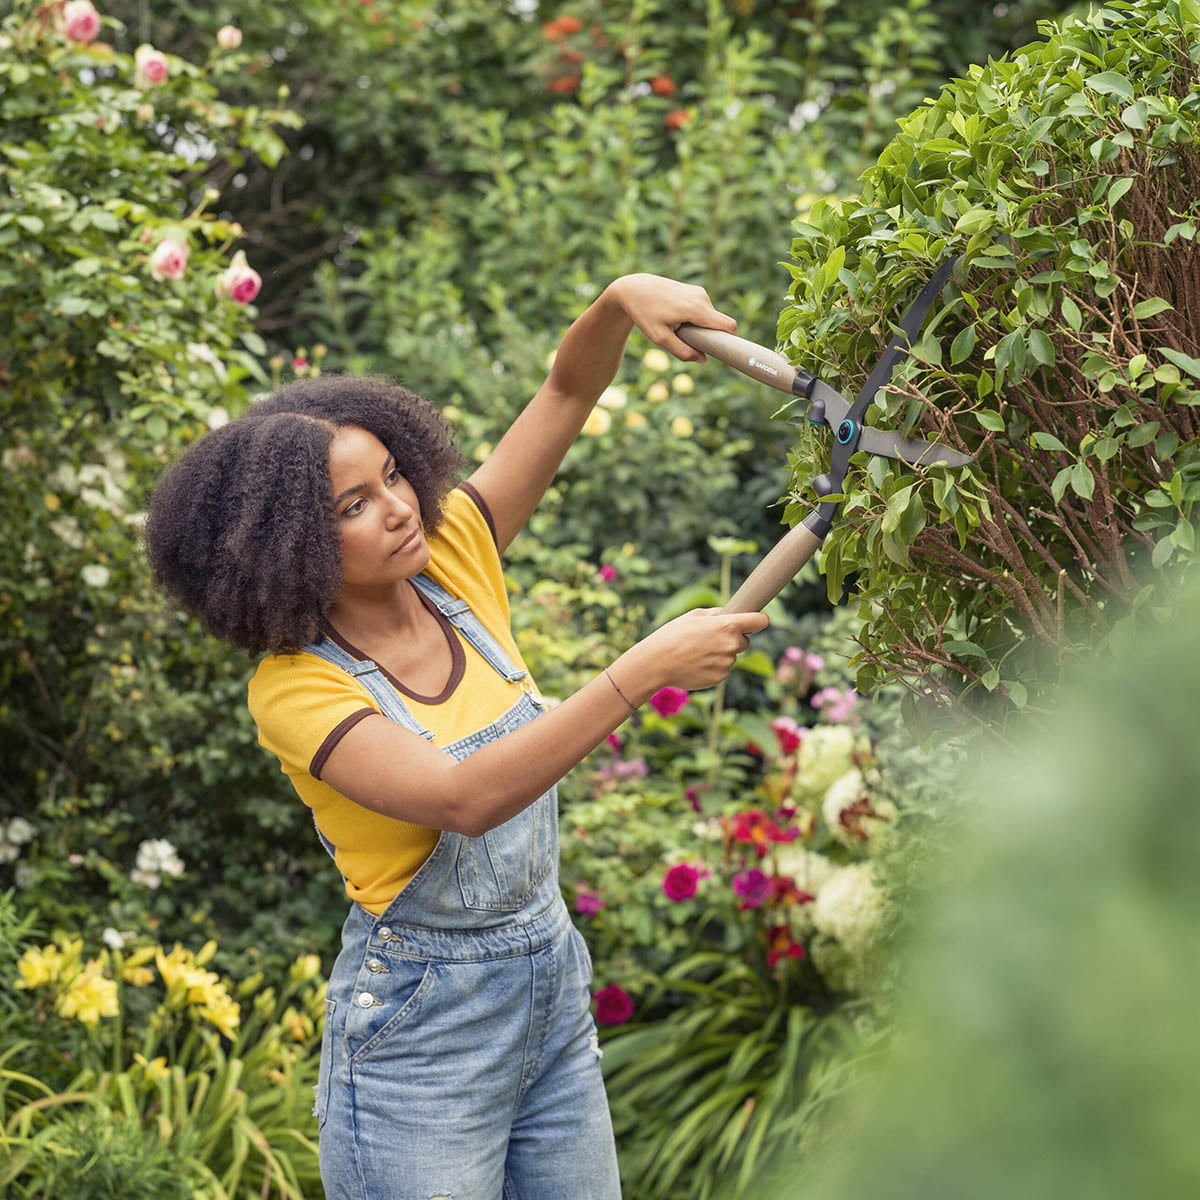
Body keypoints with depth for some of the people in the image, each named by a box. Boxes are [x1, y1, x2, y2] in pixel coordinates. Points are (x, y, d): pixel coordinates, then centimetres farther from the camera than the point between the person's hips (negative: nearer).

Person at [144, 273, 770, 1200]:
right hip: (419, 1026, -6)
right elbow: (466, 798, -32)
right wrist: (647, 669, -35)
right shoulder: (296, 689, -18)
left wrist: (621, 302, -26)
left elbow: (568, 391, -5)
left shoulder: (453, 559, -2)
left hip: (554, 989, 6)